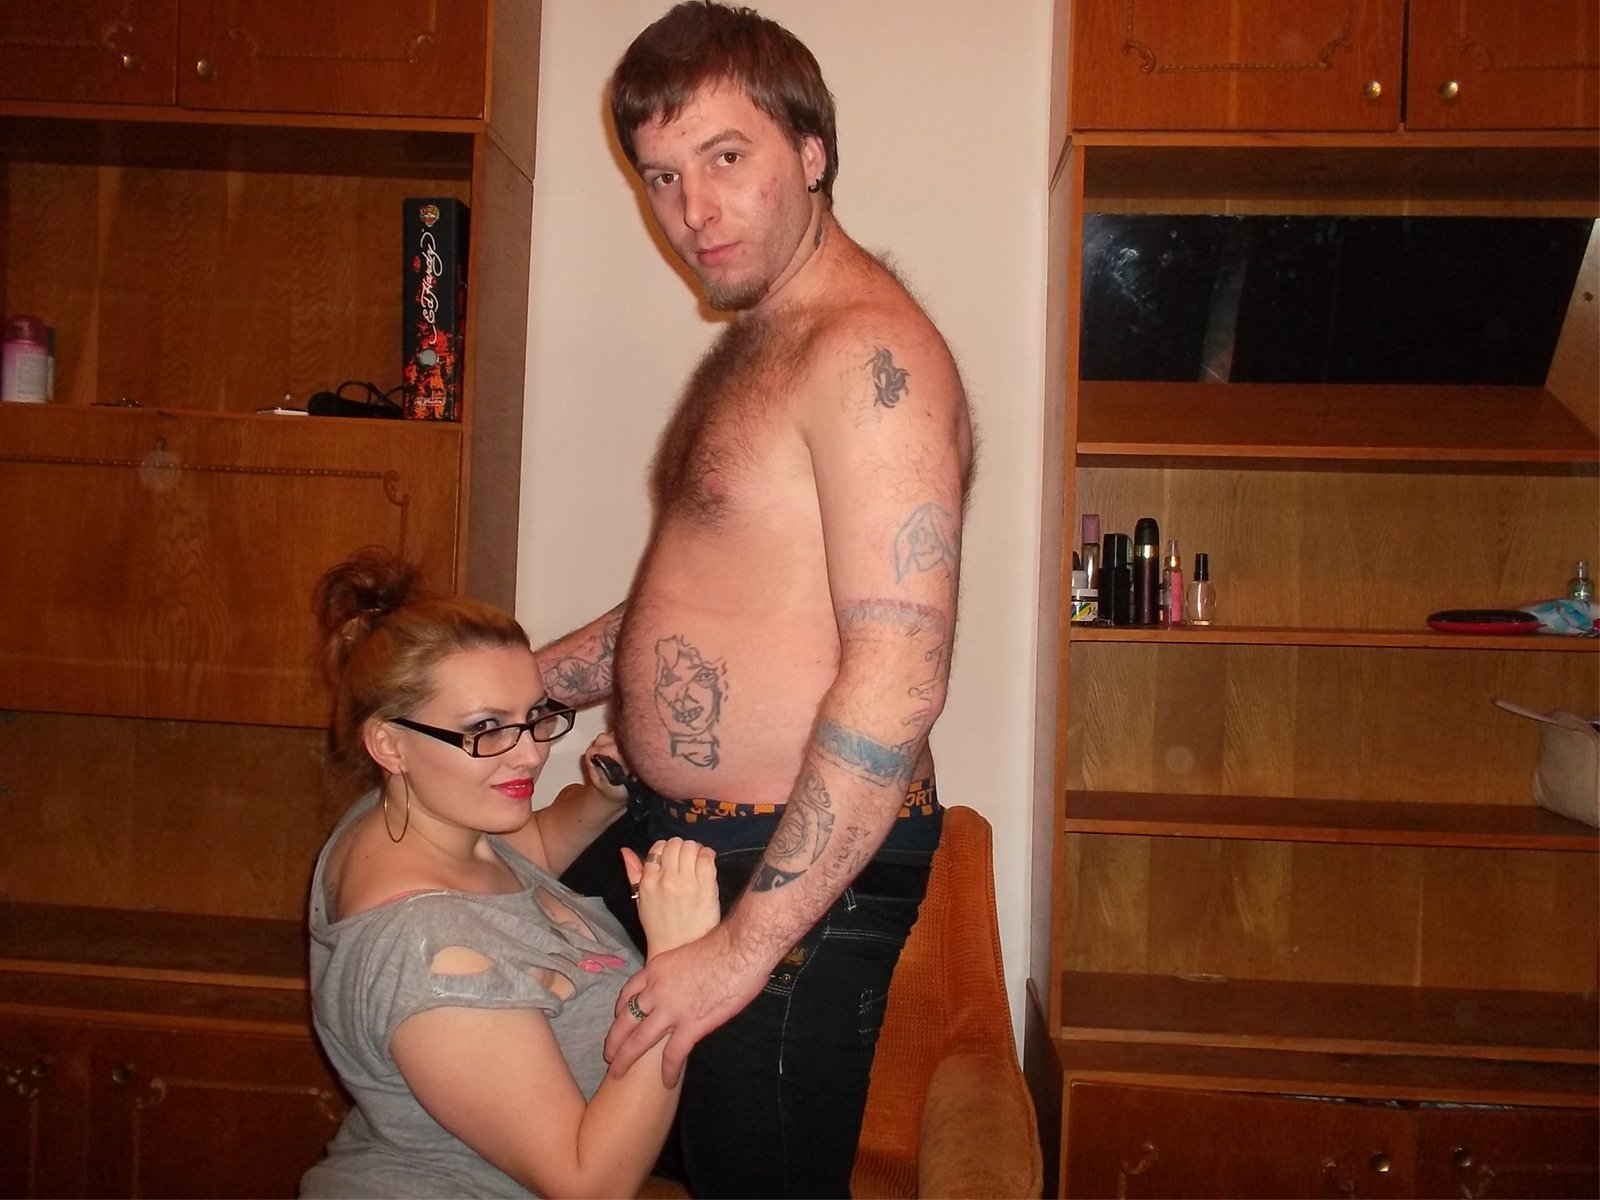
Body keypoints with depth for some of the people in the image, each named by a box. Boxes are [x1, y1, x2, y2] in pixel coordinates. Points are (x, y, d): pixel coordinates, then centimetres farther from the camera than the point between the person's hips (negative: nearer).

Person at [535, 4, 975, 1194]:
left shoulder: (870, 352, -19)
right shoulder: (751, 347, 13)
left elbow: (897, 683, -27)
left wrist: (744, 946, -23)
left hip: (797, 871, -9)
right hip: (678, 832, 9)